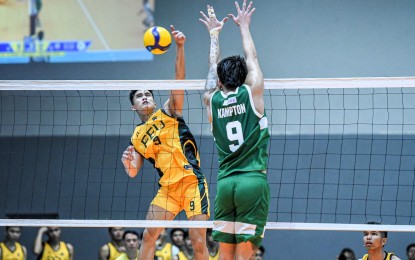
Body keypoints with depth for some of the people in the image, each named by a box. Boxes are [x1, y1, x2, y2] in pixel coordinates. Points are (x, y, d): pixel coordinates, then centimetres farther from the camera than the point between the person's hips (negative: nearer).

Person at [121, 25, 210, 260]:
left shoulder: (168, 112, 4)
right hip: (168, 189, 5)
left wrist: (180, 47, -22)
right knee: (148, 236, -1)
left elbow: (179, 80, -9)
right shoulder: (137, 136, 16)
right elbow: (134, 172, 15)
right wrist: (128, 162, -10)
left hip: (192, 183, -5)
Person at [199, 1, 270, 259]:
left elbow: (213, 67, 25)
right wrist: (244, 26, 31)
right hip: (253, 181, -3)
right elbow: (252, 58, 15)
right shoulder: (252, 94, -1)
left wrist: (214, 33, 39)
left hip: (225, 182, 3)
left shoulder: (212, 100, 7)